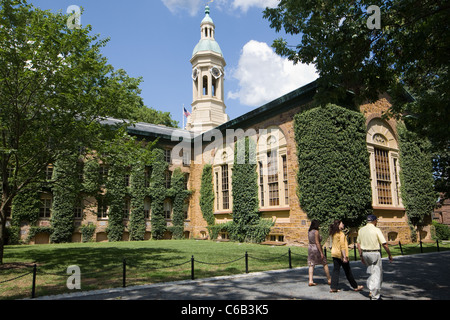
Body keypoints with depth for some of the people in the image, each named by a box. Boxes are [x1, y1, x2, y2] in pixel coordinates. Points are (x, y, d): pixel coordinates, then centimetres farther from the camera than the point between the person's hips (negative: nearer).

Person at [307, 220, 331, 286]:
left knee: (311, 265, 5)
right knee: (325, 264, 8)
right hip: (316, 248, -7)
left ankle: (310, 281, 1)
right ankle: (329, 280, 17)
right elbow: (317, 242, -19)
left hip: (310, 248, 7)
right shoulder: (316, 231, -15)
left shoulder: (309, 231, 8)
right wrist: (321, 252, -17)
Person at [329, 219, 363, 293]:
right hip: (341, 254, -7)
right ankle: (355, 286, 21)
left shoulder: (333, 234, 8)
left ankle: (333, 287, 4)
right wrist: (344, 257, -21)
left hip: (334, 254, 7)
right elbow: (342, 246, -21)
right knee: (348, 272, 6)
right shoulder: (341, 234, -15)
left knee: (335, 270, 7)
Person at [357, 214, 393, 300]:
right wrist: (390, 255, 0)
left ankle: (372, 290, 19)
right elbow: (384, 244, -11)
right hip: (375, 254, -5)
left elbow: (358, 244, 8)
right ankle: (375, 296, 8)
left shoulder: (361, 230, 5)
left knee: (372, 272, 22)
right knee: (377, 274, 5)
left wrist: (361, 256, 16)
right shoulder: (376, 230, -11)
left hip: (365, 253, 5)